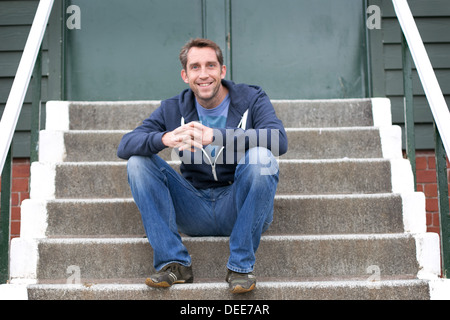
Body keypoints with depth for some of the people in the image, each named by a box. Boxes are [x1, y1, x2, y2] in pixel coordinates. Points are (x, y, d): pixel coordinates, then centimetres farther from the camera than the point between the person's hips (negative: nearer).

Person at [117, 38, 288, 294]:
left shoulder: (252, 100, -3)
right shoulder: (173, 110, 4)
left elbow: (279, 141, -23)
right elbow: (125, 146, -7)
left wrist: (215, 136, -34)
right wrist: (164, 139, -30)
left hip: (239, 208, -2)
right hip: (194, 211, 3)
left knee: (261, 157, -29)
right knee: (138, 161, -12)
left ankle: (241, 266, -20)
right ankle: (174, 263, -13)